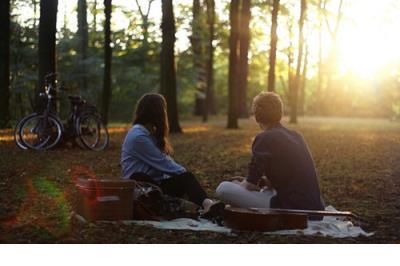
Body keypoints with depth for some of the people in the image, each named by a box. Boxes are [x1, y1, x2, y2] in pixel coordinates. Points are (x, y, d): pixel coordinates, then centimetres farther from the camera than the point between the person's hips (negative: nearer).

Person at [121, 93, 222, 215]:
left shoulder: (150, 133, 18)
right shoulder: (139, 136, -15)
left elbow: (166, 159, 13)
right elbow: (163, 163, -17)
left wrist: (185, 172, 0)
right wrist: (184, 172, -7)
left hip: (154, 181, 7)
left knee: (186, 178, -20)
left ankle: (206, 203, -48)